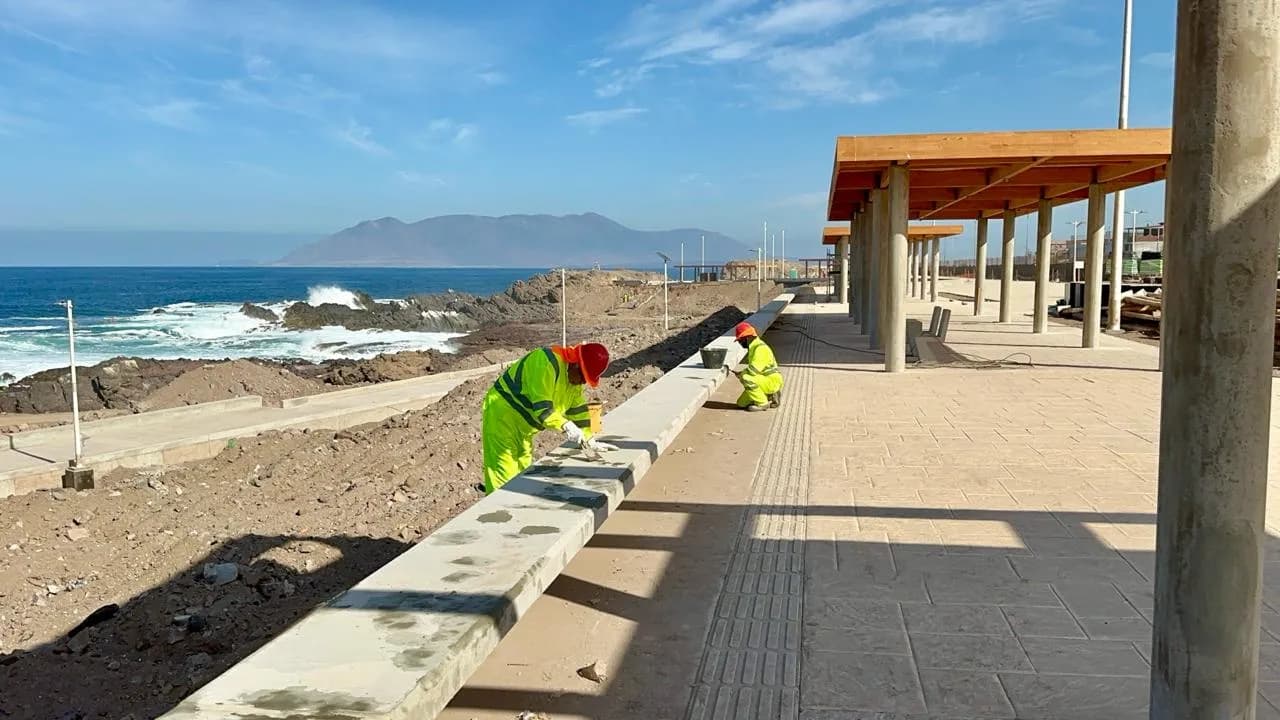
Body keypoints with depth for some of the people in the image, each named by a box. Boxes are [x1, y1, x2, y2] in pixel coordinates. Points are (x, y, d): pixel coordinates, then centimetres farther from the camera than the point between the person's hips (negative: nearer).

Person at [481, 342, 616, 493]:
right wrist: (566, 426, -34)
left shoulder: (574, 377, 6)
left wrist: (589, 442, 3)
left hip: (522, 428, 10)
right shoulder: (547, 363, -25)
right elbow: (541, 406, -29)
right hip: (503, 415, -10)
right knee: (503, 478, -12)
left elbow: (578, 410, 9)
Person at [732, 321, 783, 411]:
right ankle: (770, 396, 12)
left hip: (772, 381, -10)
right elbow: (753, 368, 21)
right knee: (742, 403, 8)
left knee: (746, 378, -31)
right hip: (763, 380, 10)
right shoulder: (753, 347, 12)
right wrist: (742, 373, 3)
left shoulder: (760, 348, -20)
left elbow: (753, 370, -28)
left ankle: (762, 403, -16)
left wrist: (740, 373, -11)